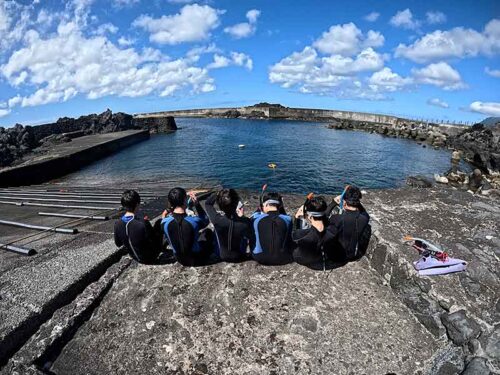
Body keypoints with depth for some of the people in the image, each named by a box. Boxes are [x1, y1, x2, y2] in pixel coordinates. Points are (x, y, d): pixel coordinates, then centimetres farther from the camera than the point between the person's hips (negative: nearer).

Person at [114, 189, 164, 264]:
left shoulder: (117, 224, -15)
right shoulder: (143, 223, -34)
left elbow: (118, 244, 1)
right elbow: (155, 241, -20)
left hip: (135, 257, 6)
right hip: (150, 258, -6)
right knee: (159, 222, 6)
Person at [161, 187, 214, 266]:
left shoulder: (164, 222, -21)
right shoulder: (194, 221, -29)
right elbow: (205, 220, -4)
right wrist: (197, 204, -13)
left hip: (180, 259, 4)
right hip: (197, 259, -3)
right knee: (208, 232, 22)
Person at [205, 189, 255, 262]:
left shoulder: (217, 220, -30)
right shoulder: (246, 222, -31)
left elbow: (207, 203, -10)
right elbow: (252, 240, -13)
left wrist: (217, 194, -23)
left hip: (222, 256, 0)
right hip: (239, 257, 0)